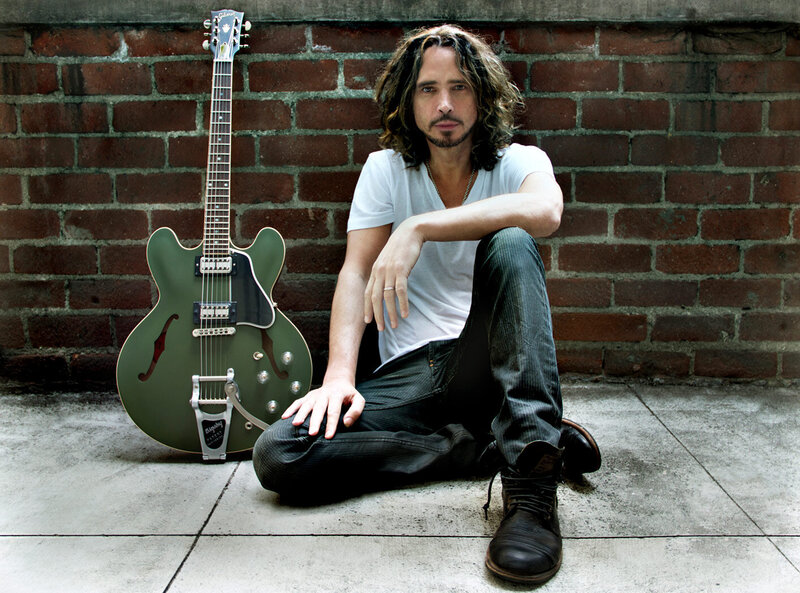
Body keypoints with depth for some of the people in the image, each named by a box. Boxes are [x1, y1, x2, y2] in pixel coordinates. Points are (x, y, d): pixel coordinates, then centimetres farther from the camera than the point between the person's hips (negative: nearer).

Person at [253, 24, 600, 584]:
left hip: (488, 363, -2)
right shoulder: (385, 169, 8)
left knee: (510, 246, -31)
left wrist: (419, 228, -29)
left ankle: (531, 475, -34)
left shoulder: (519, 161, 2)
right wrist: (340, 376, -17)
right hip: (410, 370, 3)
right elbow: (356, 273, -3)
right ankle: (503, 445, -16)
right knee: (279, 455, -21)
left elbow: (545, 211, -25)